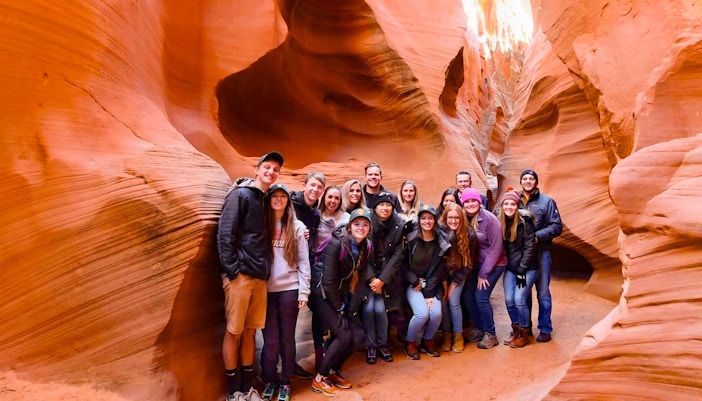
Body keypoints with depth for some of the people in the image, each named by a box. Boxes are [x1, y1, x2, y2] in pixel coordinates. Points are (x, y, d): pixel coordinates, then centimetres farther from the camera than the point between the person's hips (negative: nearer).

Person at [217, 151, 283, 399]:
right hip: (240, 275, -7)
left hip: (260, 276, 7)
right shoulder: (240, 195, -4)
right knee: (233, 332, 3)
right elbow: (225, 234, -11)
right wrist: (232, 270, -16)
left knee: (250, 332, 12)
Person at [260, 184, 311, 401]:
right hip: (266, 289, 0)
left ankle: (285, 382, 23)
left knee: (287, 338, 7)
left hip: (289, 289, 0)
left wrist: (304, 292, -3)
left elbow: (303, 262, 2)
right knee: (270, 339, 3)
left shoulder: (297, 227, 4)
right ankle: (269, 380, 23)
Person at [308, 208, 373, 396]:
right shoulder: (336, 244, -23)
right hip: (321, 294, -7)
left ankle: (334, 371, 20)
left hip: (339, 295, 7)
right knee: (344, 335, -14)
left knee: (356, 335, -3)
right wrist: (339, 309, -13)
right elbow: (328, 281, -21)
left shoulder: (366, 248, 0)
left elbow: (358, 280, 2)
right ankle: (319, 379, 4)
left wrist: (352, 309, -3)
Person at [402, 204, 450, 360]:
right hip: (413, 284, -2)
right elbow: (403, 265, -2)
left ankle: (427, 341, 10)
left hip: (433, 285, 2)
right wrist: (415, 282, -13)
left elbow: (440, 270, -5)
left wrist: (429, 293, -11)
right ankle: (410, 343, 5)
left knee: (436, 312, -21)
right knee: (422, 313, -23)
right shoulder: (411, 239, -7)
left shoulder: (442, 241, -4)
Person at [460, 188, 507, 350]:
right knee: (467, 295, 0)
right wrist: (473, 269, -3)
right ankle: (478, 329, 21)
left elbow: (496, 248, -16)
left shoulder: (489, 219, -18)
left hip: (494, 264, -5)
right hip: (476, 264, 5)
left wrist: (484, 273, -14)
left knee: (481, 297, -11)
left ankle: (490, 335, 7)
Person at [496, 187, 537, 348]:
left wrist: (522, 270, -15)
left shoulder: (525, 221, -14)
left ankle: (524, 334, 13)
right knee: (509, 301, 2)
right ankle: (515, 330, 24)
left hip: (527, 267, -4)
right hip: (510, 267, 5)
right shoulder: (499, 220, 0)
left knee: (519, 300, -8)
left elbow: (529, 247, -14)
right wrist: (504, 265, 3)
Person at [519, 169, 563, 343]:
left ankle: (545, 329, 16)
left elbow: (557, 227, -4)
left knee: (543, 292, 4)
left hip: (541, 252, -2)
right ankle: (525, 326, 26)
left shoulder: (546, 201, 0)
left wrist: (537, 236, -16)